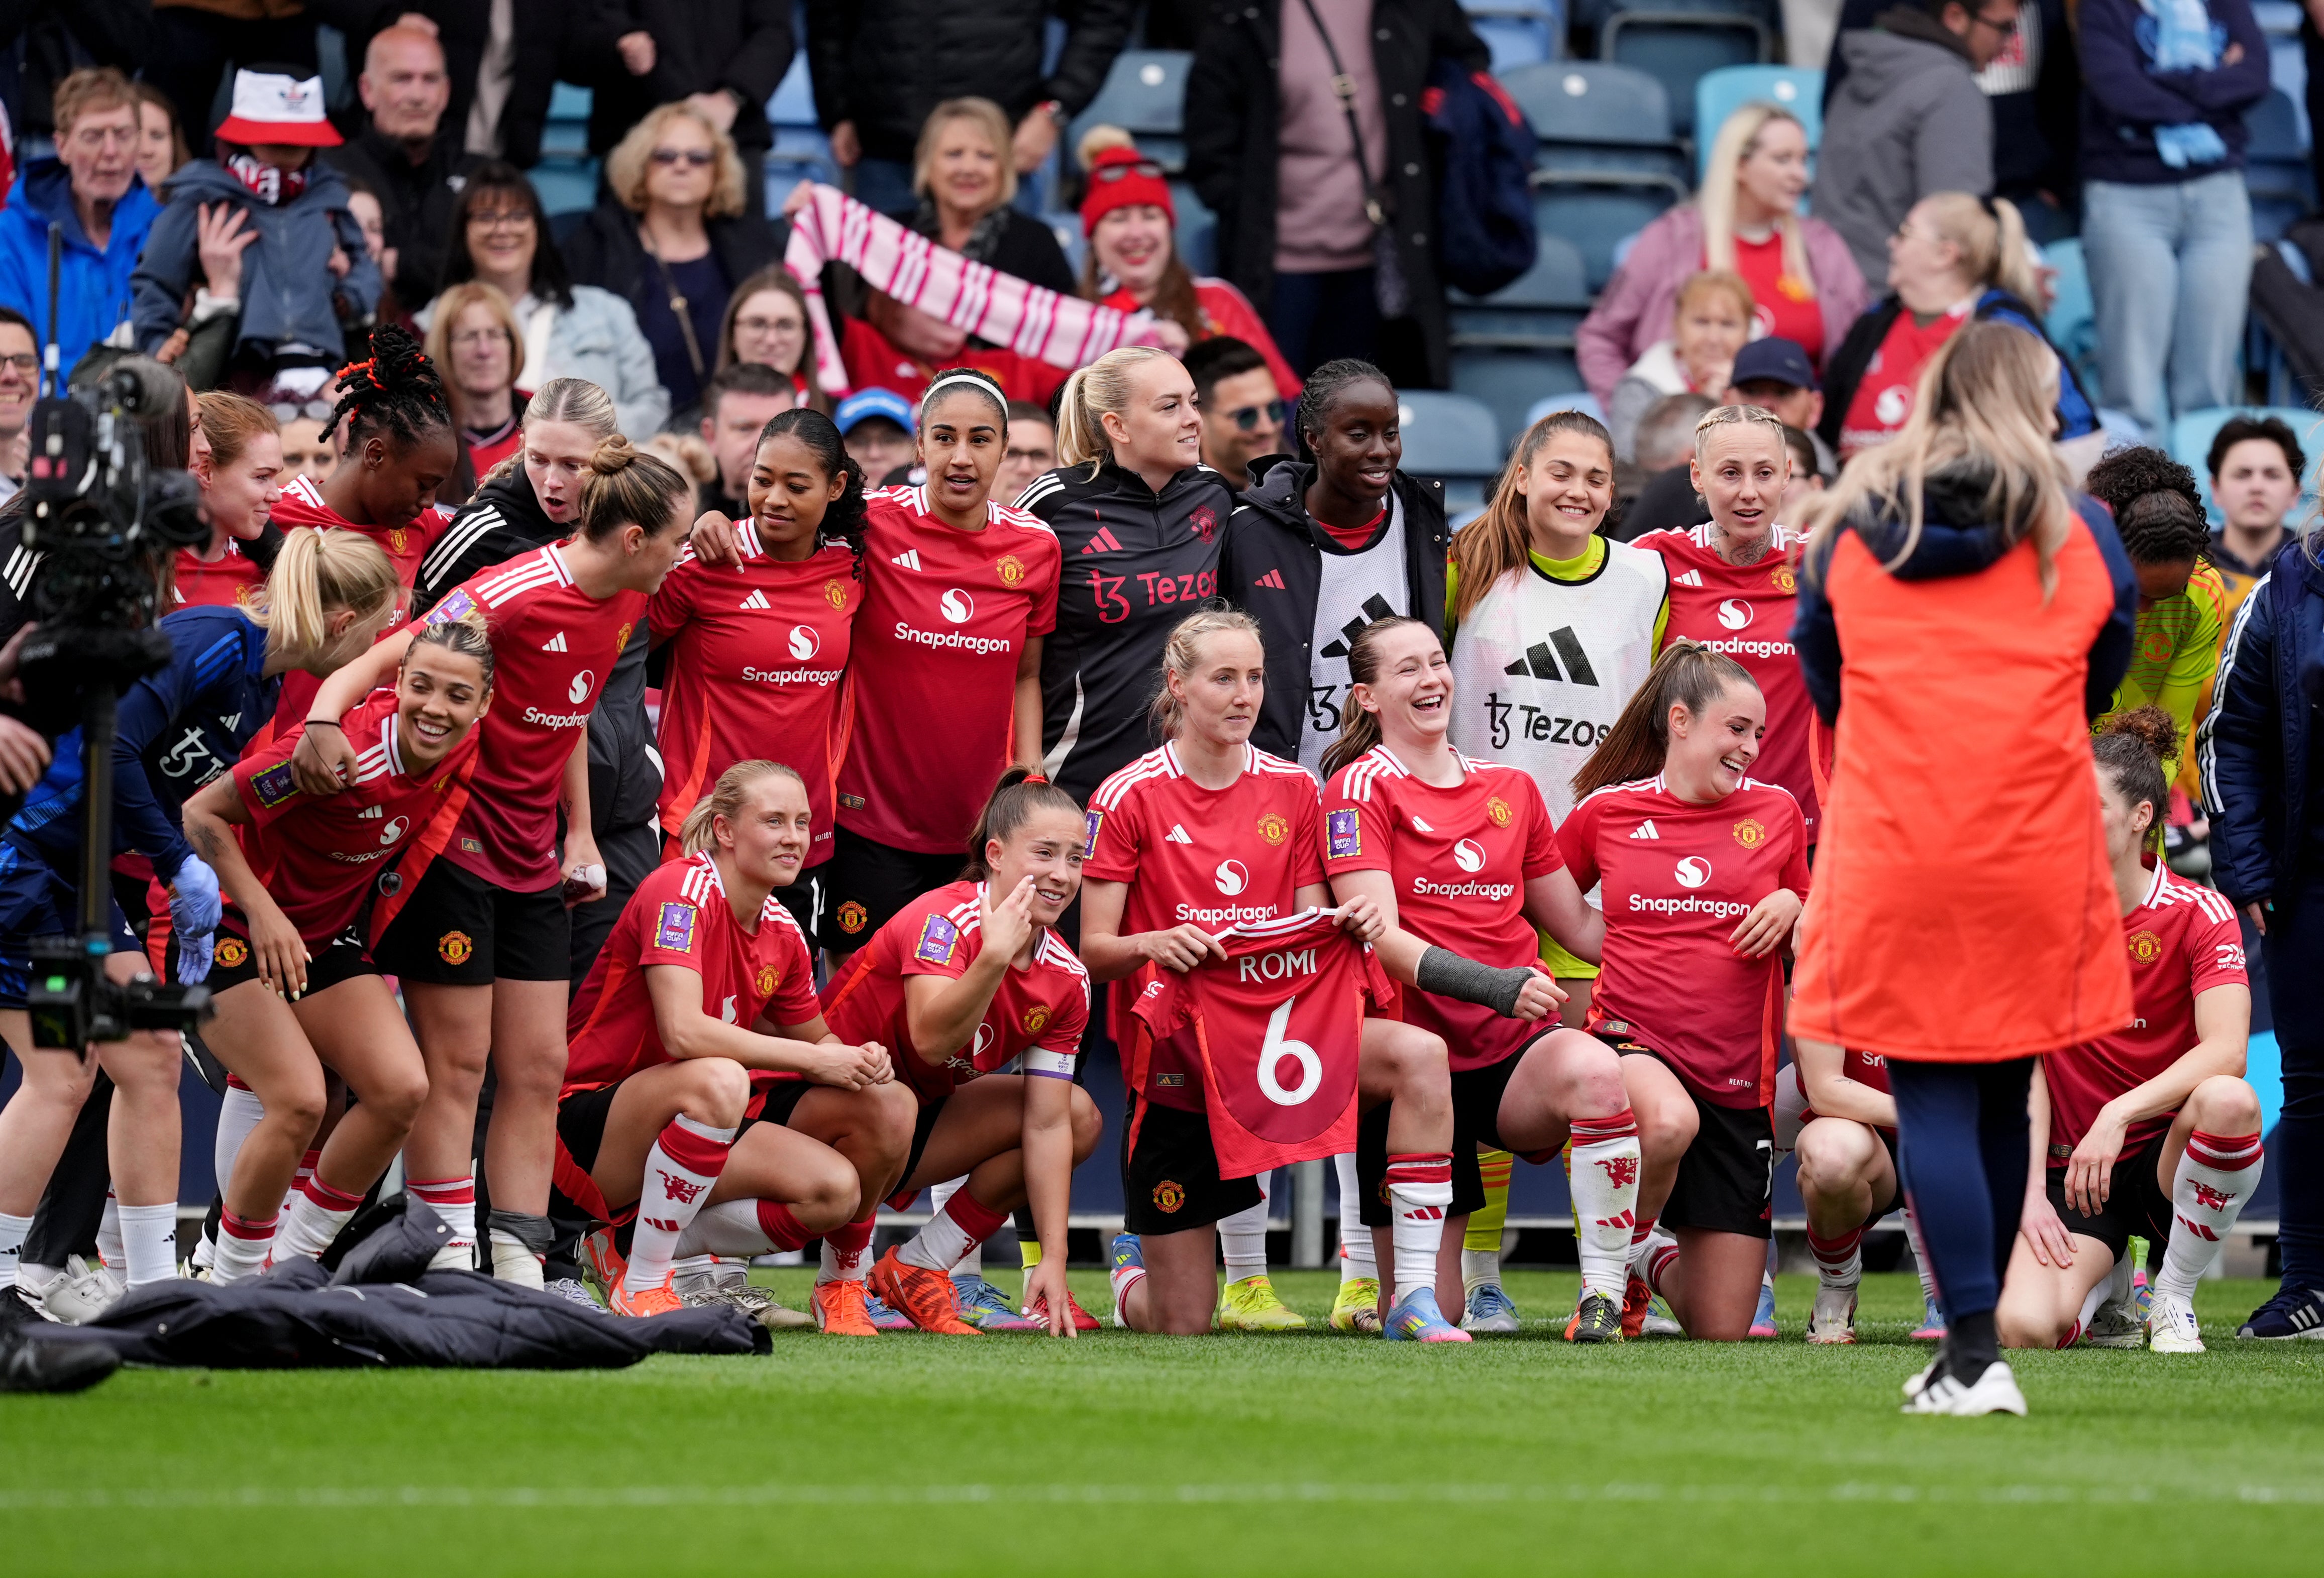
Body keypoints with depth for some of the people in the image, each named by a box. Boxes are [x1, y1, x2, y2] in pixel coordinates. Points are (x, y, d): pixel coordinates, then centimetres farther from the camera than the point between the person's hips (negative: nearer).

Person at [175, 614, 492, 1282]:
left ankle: (292, 1268, 6)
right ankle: (231, 1286, -3)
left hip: (328, 935, 7)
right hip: (238, 929, -7)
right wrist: (262, 912, -31)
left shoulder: (462, 751, -12)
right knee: (300, 1101, -22)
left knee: (401, 1090, -9)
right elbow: (201, 814, -23)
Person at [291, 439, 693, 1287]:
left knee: (538, 1067, 4)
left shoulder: (626, 603, 3)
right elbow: (382, 659, -25)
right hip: (452, 842, -8)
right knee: (457, 1060, -5)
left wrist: (580, 833, 11)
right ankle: (448, 1267, -1)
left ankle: (520, 1266, 6)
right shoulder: (512, 596, -22)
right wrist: (323, 717, -44)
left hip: (532, 859, 8)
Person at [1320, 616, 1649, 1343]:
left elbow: (1578, 925, 21)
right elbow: (1380, 936, -13)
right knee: (1423, 1311, -6)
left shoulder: (1510, 787, 16)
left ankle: (1604, 1294, -27)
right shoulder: (1360, 788, -2)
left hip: (1516, 1046, 3)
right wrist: (1497, 985, -26)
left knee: (1594, 1071, -35)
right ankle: (1412, 1296, 33)